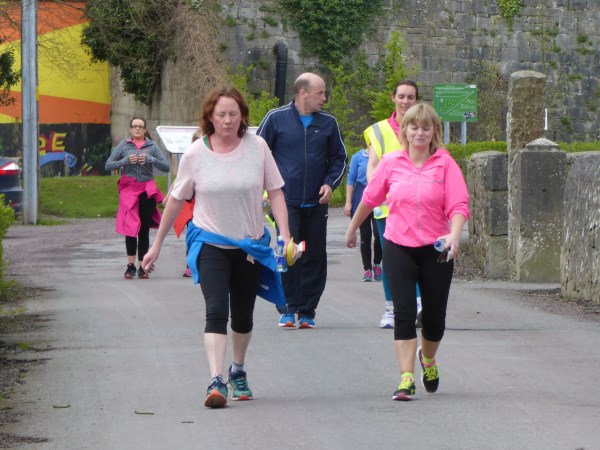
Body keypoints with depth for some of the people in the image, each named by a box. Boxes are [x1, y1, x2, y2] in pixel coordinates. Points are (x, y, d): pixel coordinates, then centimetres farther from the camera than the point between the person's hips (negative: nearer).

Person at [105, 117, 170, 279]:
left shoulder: (152, 146, 7)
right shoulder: (124, 145, 6)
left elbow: (166, 167, 1)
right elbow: (108, 165, 3)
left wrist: (149, 159, -13)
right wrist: (126, 161, -11)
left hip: (147, 191, 1)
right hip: (129, 189, -1)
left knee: (144, 229, 2)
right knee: (130, 227, -6)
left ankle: (142, 266, 6)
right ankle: (131, 265, -2)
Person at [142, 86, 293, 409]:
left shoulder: (257, 147, -5)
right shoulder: (195, 154, -7)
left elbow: (275, 192, 1)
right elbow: (176, 199, 3)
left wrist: (285, 234, -11)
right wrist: (157, 245, 8)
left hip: (251, 245, 2)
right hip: (210, 243, -2)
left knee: (243, 316, 13)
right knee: (216, 311, -18)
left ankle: (238, 371, 37)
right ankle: (216, 381, -26)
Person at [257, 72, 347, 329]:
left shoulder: (328, 123, 9)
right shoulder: (276, 118, 0)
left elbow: (339, 158, 18)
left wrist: (330, 183, 1)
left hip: (316, 203, 3)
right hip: (285, 201, -3)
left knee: (315, 259, 3)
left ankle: (307, 311, 10)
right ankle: (287, 310, -2)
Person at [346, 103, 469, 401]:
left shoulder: (445, 164, -5)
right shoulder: (391, 163, 1)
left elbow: (459, 205, -12)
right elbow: (370, 198, 15)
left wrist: (454, 235, -29)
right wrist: (352, 228, 25)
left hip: (435, 249, 0)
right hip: (398, 246, 0)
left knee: (434, 316, 10)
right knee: (404, 312, -9)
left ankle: (428, 359, 41)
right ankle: (406, 379, -10)